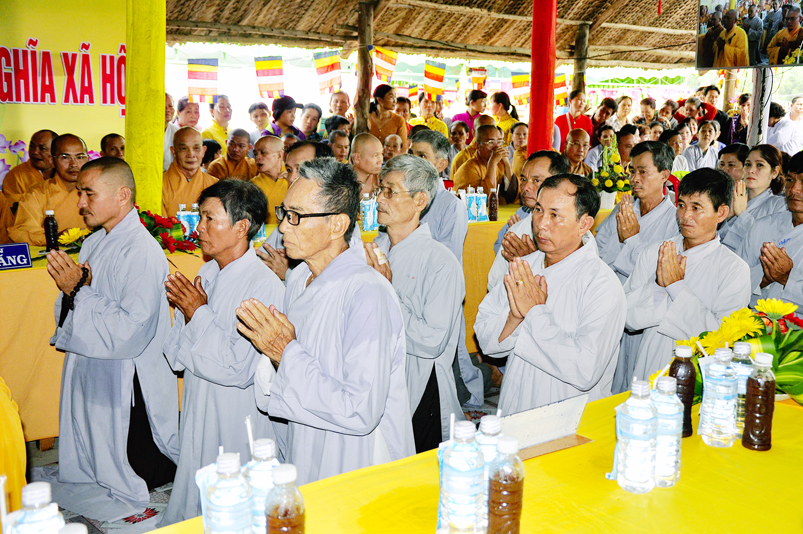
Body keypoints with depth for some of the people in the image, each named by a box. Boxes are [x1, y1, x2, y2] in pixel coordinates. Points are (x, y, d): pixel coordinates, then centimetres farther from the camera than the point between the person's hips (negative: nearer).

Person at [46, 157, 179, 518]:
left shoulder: (143, 252, -20)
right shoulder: (93, 243, 7)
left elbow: (131, 333, -26)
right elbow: (69, 317, 12)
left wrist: (80, 291, -21)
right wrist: (69, 290, -10)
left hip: (125, 384, -8)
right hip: (86, 373, 9)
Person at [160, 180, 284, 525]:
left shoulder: (265, 286, -19)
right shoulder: (206, 274, 4)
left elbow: (239, 370, -24)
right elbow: (176, 357, 6)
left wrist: (199, 312, -16)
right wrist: (189, 314, -13)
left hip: (239, 424, -7)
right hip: (198, 417, 7)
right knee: (193, 508, 20)